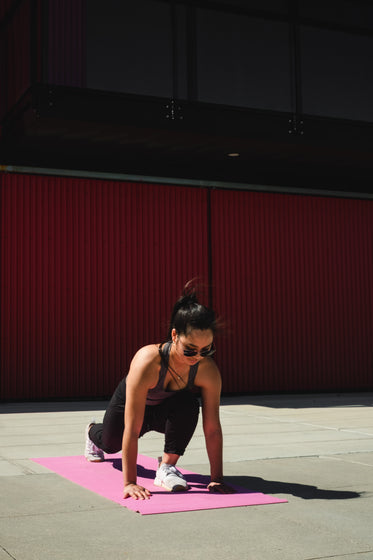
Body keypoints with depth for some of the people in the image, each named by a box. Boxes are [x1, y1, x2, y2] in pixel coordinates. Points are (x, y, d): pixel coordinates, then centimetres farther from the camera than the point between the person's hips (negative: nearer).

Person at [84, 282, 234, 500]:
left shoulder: (208, 370, -35)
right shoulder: (147, 362, -46)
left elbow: (213, 428, -27)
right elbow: (132, 430, -44)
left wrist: (217, 478, -28)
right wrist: (130, 482, -43)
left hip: (167, 410, 1)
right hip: (130, 403, -1)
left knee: (188, 405, -34)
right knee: (111, 442, 25)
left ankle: (167, 466, -15)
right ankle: (93, 432, 63)